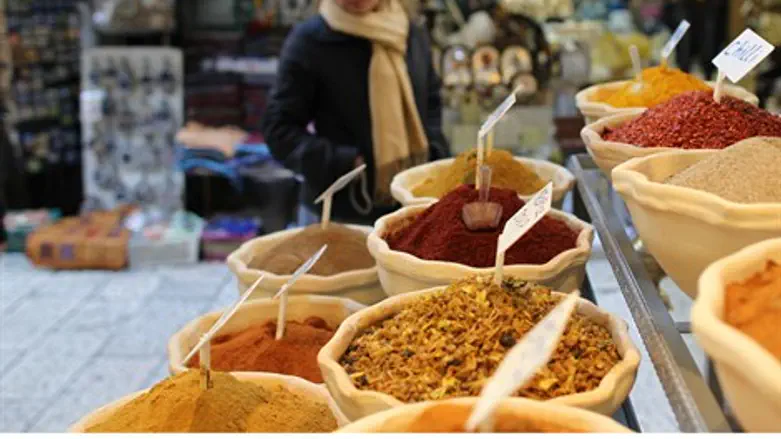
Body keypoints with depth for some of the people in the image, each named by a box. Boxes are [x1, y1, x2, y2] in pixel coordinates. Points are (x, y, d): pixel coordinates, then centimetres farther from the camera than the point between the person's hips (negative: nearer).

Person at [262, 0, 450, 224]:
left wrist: (435, 159, 4)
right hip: (339, 214, -5)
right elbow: (279, 127, -7)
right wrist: (341, 164, -19)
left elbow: (431, 103, 21)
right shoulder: (309, 40, -8)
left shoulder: (413, 35, 8)